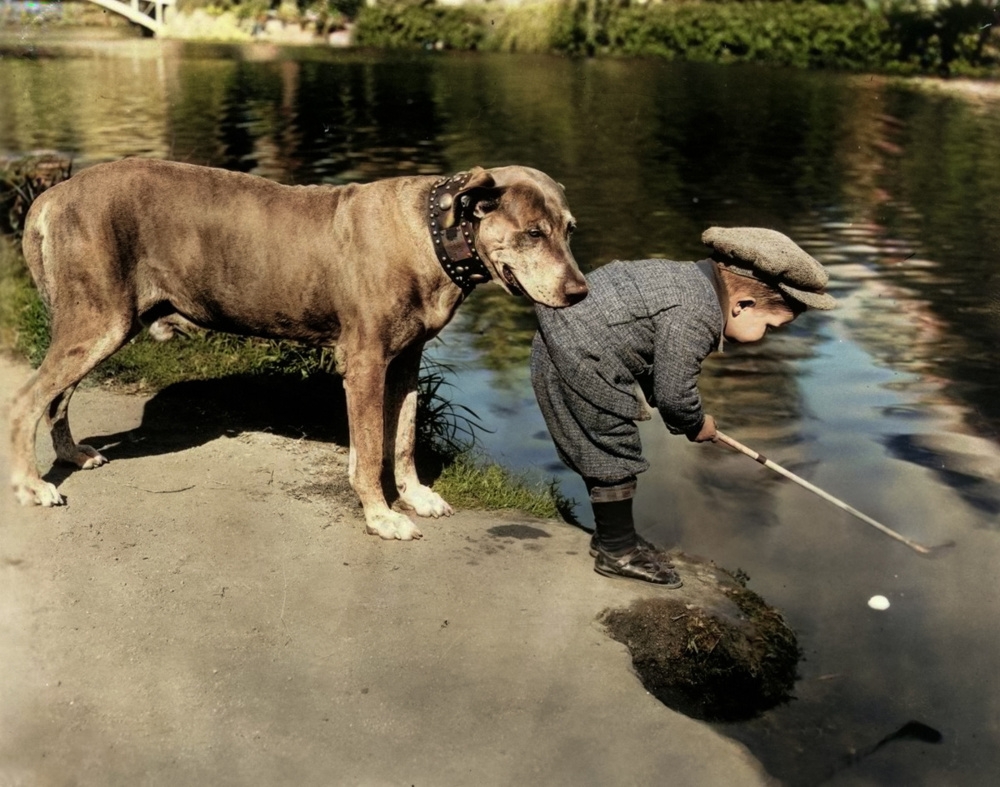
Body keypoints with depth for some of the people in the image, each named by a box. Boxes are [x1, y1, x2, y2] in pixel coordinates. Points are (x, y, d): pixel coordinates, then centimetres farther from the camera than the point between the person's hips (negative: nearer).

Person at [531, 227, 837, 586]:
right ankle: (618, 552, 12)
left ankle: (611, 534, 33)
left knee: (602, 449, 20)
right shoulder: (694, 316, -26)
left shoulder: (695, 281, 6)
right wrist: (696, 425, 0)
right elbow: (674, 391, -19)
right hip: (578, 364, -11)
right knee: (614, 454, -1)